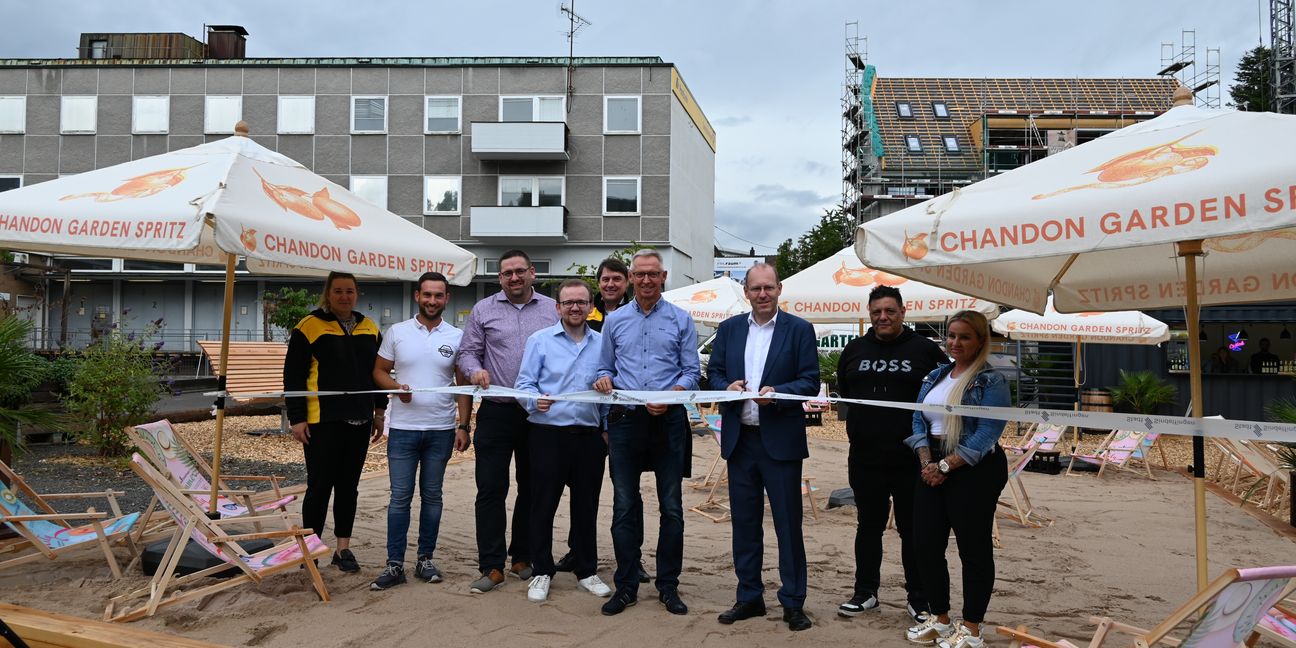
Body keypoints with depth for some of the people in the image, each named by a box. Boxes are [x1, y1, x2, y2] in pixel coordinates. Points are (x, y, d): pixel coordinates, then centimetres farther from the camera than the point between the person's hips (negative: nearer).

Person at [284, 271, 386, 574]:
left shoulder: (369, 328, 12)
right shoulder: (309, 327, -3)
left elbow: (378, 372, 18)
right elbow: (293, 376, -5)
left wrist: (379, 411, 14)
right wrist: (296, 418, -10)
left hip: (359, 421, 5)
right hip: (322, 421, -5)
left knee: (348, 485, 11)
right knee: (320, 486, 0)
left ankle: (343, 548, 20)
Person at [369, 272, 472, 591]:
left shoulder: (456, 337, 2)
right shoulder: (396, 332, 2)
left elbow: (464, 384, 4)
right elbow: (379, 371, 6)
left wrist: (463, 426, -3)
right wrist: (396, 387, -15)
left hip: (441, 430, 1)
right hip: (403, 428, 0)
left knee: (432, 496, 10)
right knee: (400, 497, 2)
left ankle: (425, 560, 20)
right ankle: (394, 565, 10)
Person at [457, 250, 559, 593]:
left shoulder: (552, 310, 7)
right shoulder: (483, 310, 6)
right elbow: (467, 352, 6)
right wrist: (475, 369, -16)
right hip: (496, 412, -1)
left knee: (531, 488, 11)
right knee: (491, 489, -1)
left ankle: (523, 558, 24)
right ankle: (492, 566, 6)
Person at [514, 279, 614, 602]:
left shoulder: (602, 344, 10)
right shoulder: (540, 340, 1)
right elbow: (524, 383, -2)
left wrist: (608, 429, 9)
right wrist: (535, 401, -22)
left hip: (589, 437, 3)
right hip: (549, 434, -2)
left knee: (586, 506, 11)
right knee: (543, 505, 4)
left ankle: (586, 570, 24)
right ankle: (541, 572, 17)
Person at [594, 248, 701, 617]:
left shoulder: (681, 320, 4)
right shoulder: (614, 320, 11)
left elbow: (692, 372, 2)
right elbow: (606, 368, 16)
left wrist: (669, 397, -15)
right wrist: (604, 380, -7)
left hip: (668, 420, -1)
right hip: (625, 420, 2)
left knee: (671, 506, 5)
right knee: (624, 506, 6)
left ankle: (668, 585, 17)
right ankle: (626, 586, 16)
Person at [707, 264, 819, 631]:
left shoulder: (799, 329, -1)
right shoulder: (729, 328, 10)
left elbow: (810, 381, -4)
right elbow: (713, 373, 12)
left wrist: (777, 392, -20)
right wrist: (727, 387, -10)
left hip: (781, 439, -4)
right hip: (739, 439, 4)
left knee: (788, 522, 2)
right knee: (744, 522, 11)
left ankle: (793, 602, 15)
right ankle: (749, 597, 25)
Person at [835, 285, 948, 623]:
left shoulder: (925, 350, 1)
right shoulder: (855, 349, 11)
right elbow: (842, 392, 21)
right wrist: (861, 421, 8)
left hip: (912, 459, -3)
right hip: (865, 457, 3)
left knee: (913, 530, 7)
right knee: (868, 526, 13)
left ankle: (918, 599, 19)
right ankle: (865, 592, 25)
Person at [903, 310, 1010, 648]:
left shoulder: (991, 381, -8)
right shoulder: (935, 376, 13)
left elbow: (986, 434, -16)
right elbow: (919, 421, 10)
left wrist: (946, 466, -18)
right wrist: (926, 462, -5)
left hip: (974, 470, -7)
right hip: (932, 469, 7)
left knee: (974, 549, 3)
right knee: (927, 545, 9)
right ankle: (939, 619, 26)